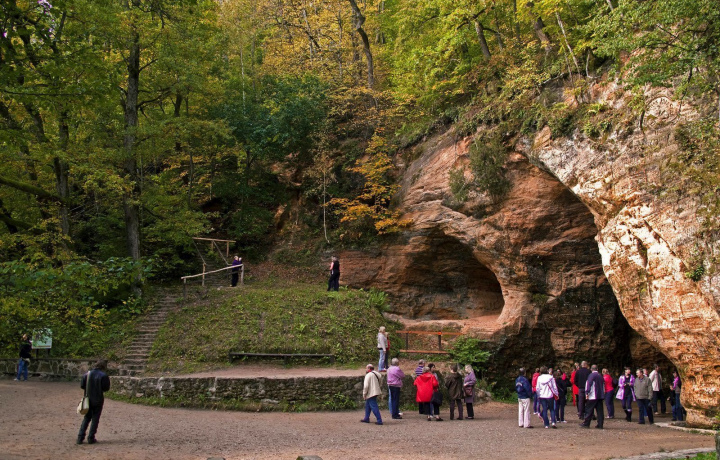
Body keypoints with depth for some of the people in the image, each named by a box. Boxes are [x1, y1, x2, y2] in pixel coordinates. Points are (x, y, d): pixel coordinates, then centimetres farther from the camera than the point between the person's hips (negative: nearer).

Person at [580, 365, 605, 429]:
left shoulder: (591, 375, -7)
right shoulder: (600, 376, 14)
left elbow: (589, 384, -15)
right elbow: (603, 385, 22)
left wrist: (587, 392, -14)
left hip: (593, 396, -6)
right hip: (600, 396, 6)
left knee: (589, 410, -1)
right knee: (599, 410, 6)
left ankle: (586, 423, 2)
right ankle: (600, 425, 4)